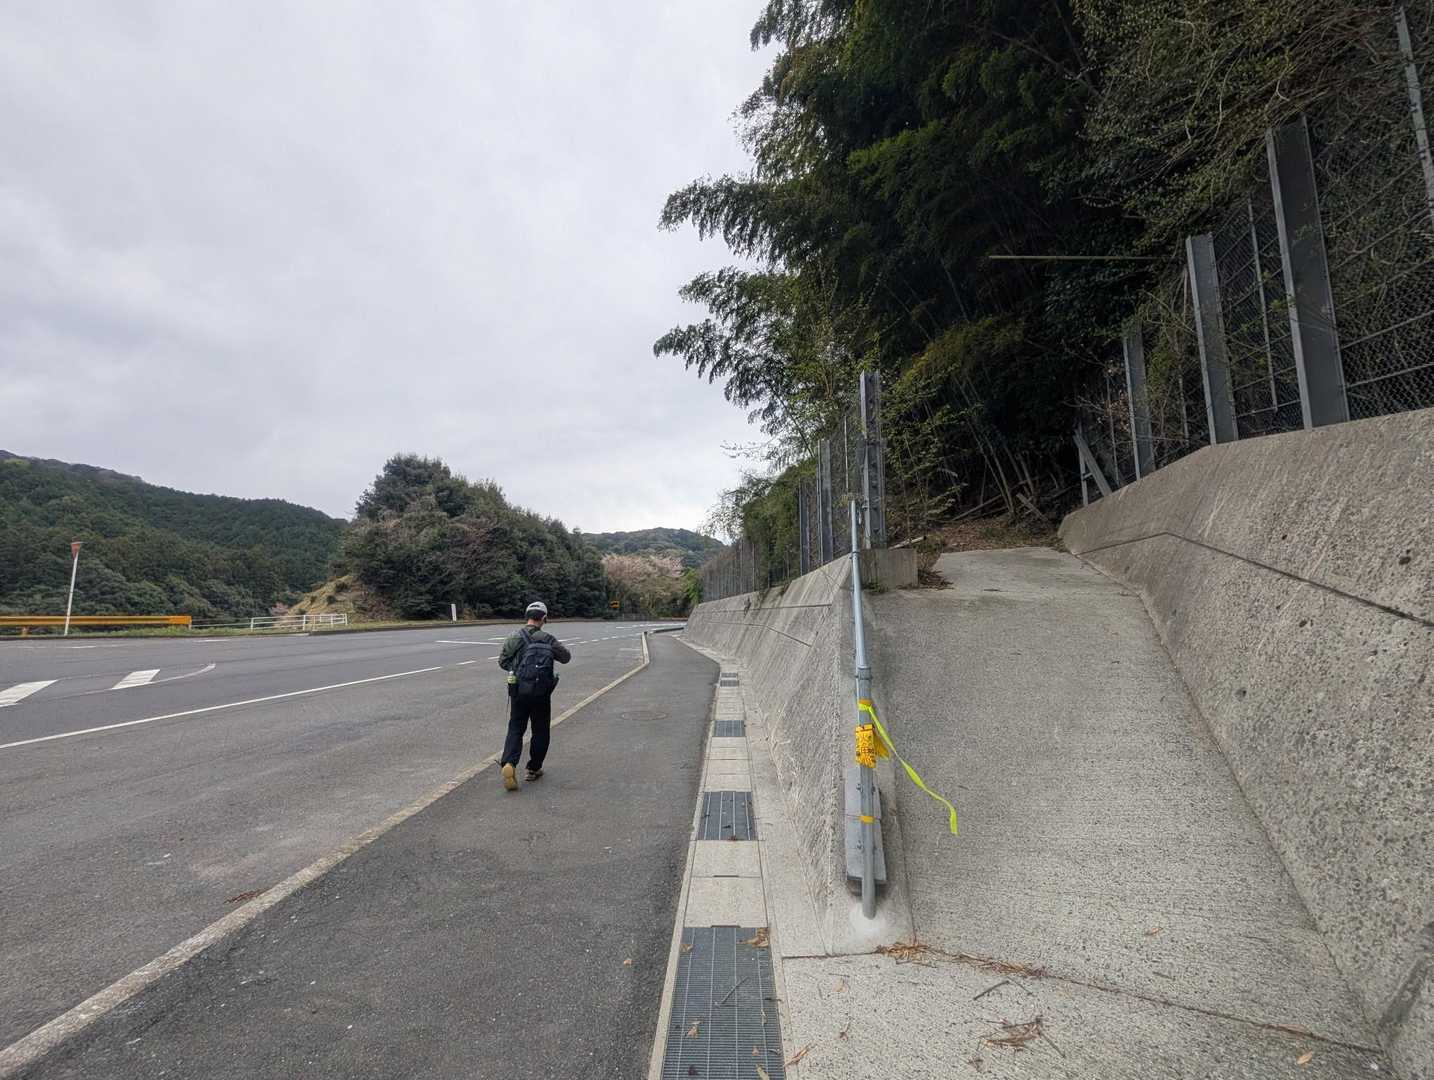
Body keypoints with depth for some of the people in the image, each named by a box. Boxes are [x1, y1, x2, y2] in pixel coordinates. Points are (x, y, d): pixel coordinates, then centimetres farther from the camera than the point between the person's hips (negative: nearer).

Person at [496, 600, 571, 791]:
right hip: (541, 693, -1)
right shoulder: (548, 639, -6)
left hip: (518, 691, 1)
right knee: (540, 731, 14)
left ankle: (509, 763, -13)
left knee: (515, 729, 9)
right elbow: (566, 657, 4)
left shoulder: (513, 637, -2)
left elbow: (502, 661, 4)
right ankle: (534, 769, 20)